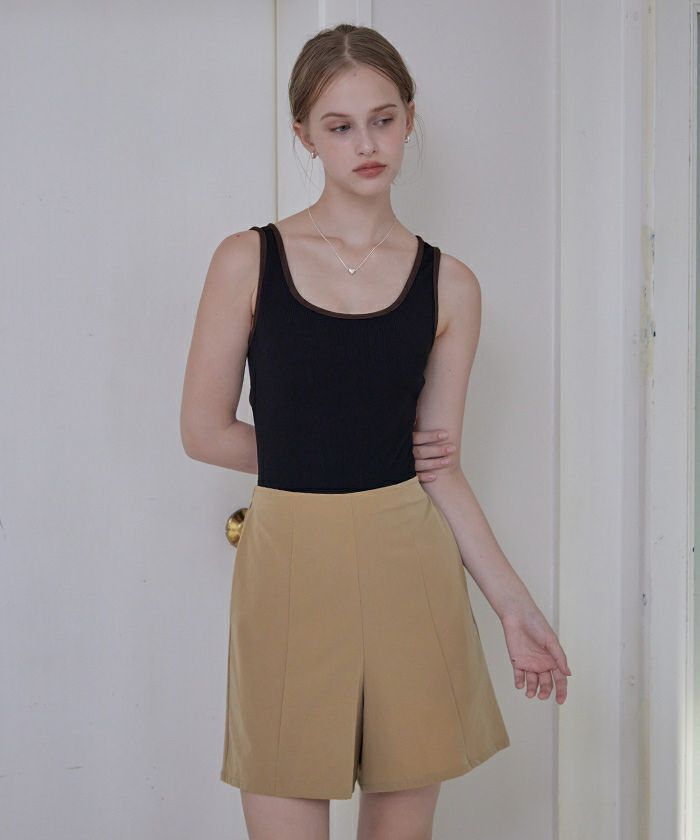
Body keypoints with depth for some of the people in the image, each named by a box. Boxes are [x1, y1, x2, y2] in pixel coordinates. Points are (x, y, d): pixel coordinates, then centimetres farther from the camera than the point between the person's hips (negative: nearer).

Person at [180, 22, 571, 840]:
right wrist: (310, 462, 5)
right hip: (289, 565, -2)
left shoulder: (448, 284, 4)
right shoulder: (249, 260, -1)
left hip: (410, 564, 2)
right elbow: (204, 430, 2)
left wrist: (514, 605, 2)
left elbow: (439, 468, 5)